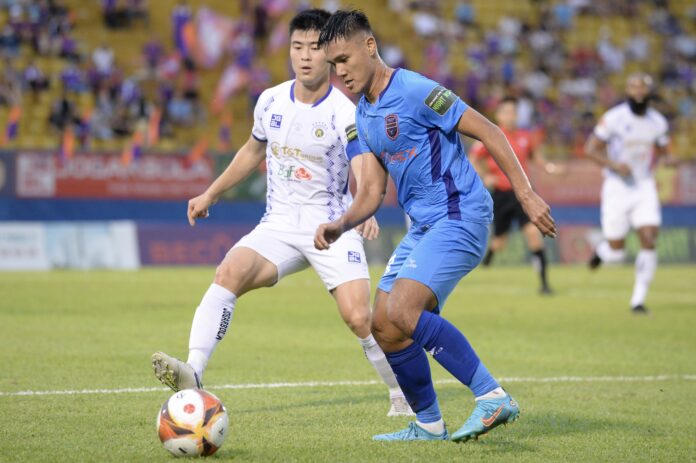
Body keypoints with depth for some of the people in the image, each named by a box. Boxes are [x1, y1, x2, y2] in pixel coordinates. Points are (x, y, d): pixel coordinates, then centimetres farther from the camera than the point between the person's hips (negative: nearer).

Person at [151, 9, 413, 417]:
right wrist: (211, 194, 24)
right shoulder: (271, 101, 4)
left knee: (360, 318, -17)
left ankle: (405, 396, 8)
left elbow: (364, 172, -27)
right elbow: (254, 150, 24)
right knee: (229, 273, -25)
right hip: (279, 225, 4)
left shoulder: (346, 112, -13)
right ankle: (193, 374, -31)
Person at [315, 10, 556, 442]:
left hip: (461, 216, -9)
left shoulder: (415, 91, -14)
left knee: (401, 313, -24)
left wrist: (526, 194, -18)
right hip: (423, 225, 9)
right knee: (383, 324, 5)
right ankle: (428, 425, 18)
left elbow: (488, 131, -14)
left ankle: (493, 397, -20)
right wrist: (340, 225, -6)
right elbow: (372, 190, 14)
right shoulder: (364, 115, 13)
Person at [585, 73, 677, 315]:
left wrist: (669, 158, -9)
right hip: (617, 187, -3)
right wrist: (614, 165, -23)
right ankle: (601, 249, 37)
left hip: (644, 188, 3)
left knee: (649, 242, -11)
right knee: (616, 254, -1)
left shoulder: (657, 122, 2)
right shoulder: (614, 118, -12)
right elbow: (591, 149, -8)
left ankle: (638, 300, 0)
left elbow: (663, 150, 15)